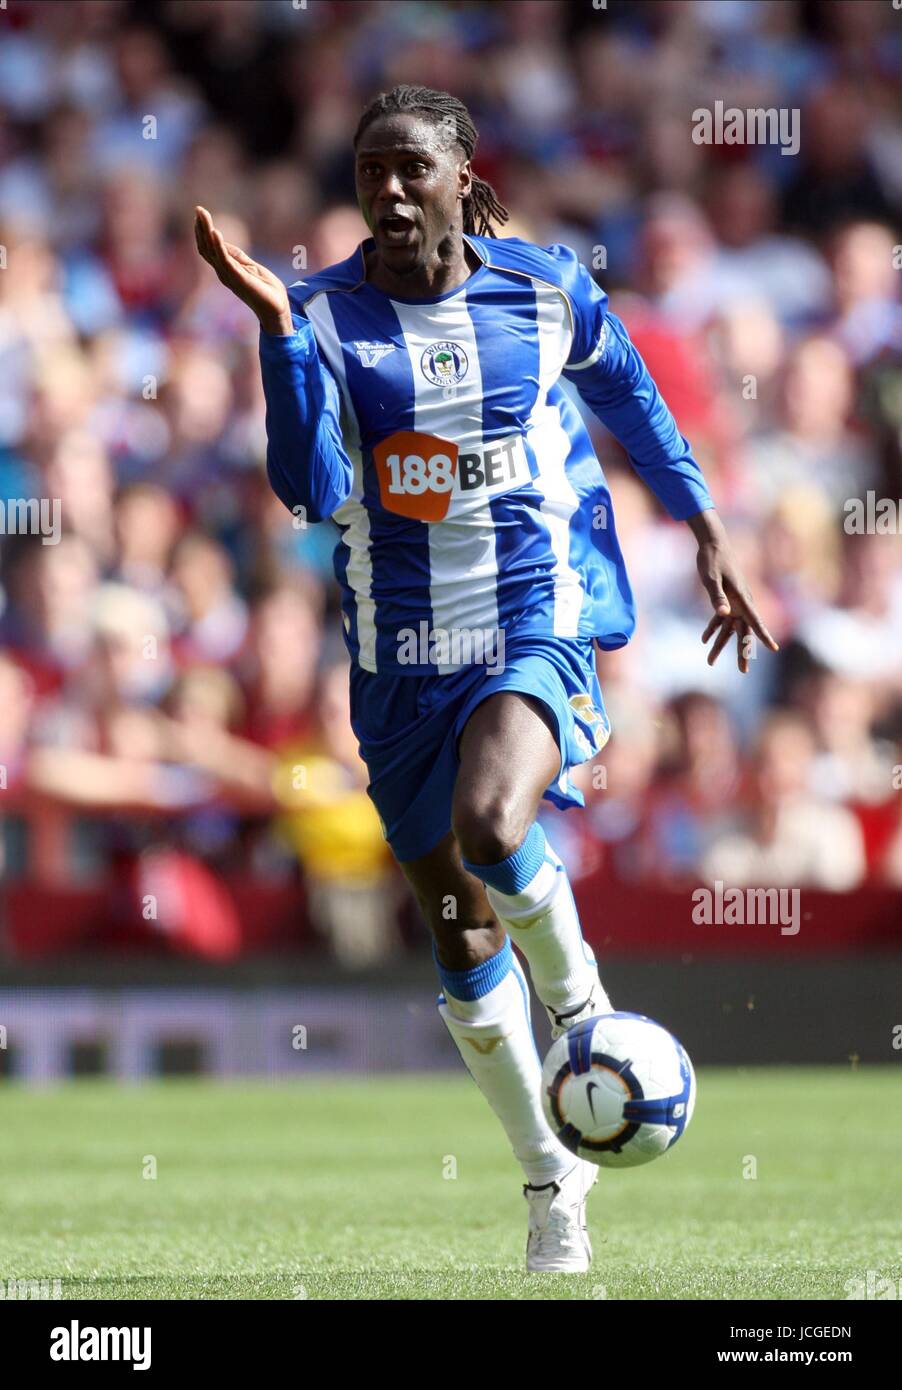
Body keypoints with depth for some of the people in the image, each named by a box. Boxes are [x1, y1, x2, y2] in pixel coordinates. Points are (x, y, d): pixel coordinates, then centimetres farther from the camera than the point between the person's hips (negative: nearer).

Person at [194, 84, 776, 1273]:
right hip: (403, 657, 3)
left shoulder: (549, 292, -4)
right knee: (461, 934, 10)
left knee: (491, 828, -33)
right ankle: (550, 1176, 27)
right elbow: (312, 490, -18)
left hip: (540, 622, -2)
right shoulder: (327, 313, -6)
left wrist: (709, 538, 18)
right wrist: (277, 326, -27)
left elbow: (634, 403, 15)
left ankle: (576, 992, -2)